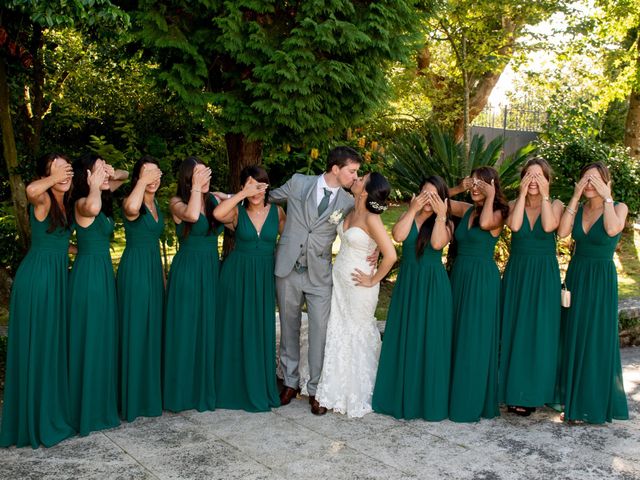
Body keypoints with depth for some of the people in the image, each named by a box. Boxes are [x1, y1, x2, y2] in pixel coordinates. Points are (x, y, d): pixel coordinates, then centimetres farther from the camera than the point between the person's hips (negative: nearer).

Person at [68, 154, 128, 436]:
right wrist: (94, 185, -25)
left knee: (104, 338, 15)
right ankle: (87, 410, 8)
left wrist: (113, 175, 2)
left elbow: (124, 177, 25)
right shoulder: (82, 203, -17)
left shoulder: (101, 198, 9)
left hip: (104, 272, 9)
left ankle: (102, 403, 26)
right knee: (89, 340, -2)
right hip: (89, 273, -9)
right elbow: (92, 207, -44)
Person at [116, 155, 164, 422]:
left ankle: (151, 392, 25)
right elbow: (131, 209, -39)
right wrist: (142, 181, -27)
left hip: (154, 268, 8)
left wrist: (163, 276, 18)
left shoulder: (156, 204, 13)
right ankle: (134, 397, 9)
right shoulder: (131, 202, -11)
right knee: (136, 330, -2)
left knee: (153, 329, 13)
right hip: (134, 268, -8)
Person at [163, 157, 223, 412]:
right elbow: (191, 215, -29)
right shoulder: (177, 202, -7)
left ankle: (206, 388, 24)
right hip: (187, 270, -5)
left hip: (212, 269, 5)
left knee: (209, 329, 11)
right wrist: (196, 187, -20)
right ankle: (183, 390, 14)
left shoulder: (215, 200, 7)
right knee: (185, 330, 2)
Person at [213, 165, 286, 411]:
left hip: (264, 277, 2)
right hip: (237, 275, -1)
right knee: (235, 330, 6)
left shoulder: (277, 212, 1)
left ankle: (260, 389, 24)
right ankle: (234, 388, 21)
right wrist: (243, 194, -26)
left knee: (261, 331, 9)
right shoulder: (237, 211, -6)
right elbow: (217, 214, -27)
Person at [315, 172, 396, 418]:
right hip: (339, 280, 7)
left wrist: (373, 280, -17)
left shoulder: (371, 219, -23)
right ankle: (339, 390, 31)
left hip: (357, 284, -7)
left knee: (358, 335, 9)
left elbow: (390, 255, -29)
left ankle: (358, 395, 28)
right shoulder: (351, 211, 0)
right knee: (338, 333, 15)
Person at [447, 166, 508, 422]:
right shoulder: (466, 209, 11)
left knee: (476, 339, -2)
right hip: (459, 275, 6)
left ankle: (474, 400, 7)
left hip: (482, 278, -6)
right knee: (456, 337, 9)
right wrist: (458, 188, 7)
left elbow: (485, 223, -28)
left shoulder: (498, 213, -6)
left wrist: (490, 197, -16)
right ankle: (456, 394, 19)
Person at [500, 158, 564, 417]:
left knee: (539, 333, 1)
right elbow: (514, 225, -18)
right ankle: (514, 390, 14)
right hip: (517, 273, 2)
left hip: (544, 277, -1)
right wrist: (522, 193, -12)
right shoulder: (514, 204, 4)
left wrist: (544, 195, -14)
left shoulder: (555, 205, 1)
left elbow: (549, 226, -21)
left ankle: (533, 393, 10)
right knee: (514, 331, 4)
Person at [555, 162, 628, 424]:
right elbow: (562, 232, -12)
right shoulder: (578, 208, 6)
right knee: (574, 338, 9)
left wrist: (606, 196, -16)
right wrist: (575, 197, -11)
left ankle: (598, 403, 16)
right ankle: (575, 399, 23)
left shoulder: (618, 207, -4)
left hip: (601, 280, -4)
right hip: (575, 275, 4)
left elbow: (612, 229, -26)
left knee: (598, 339, 2)